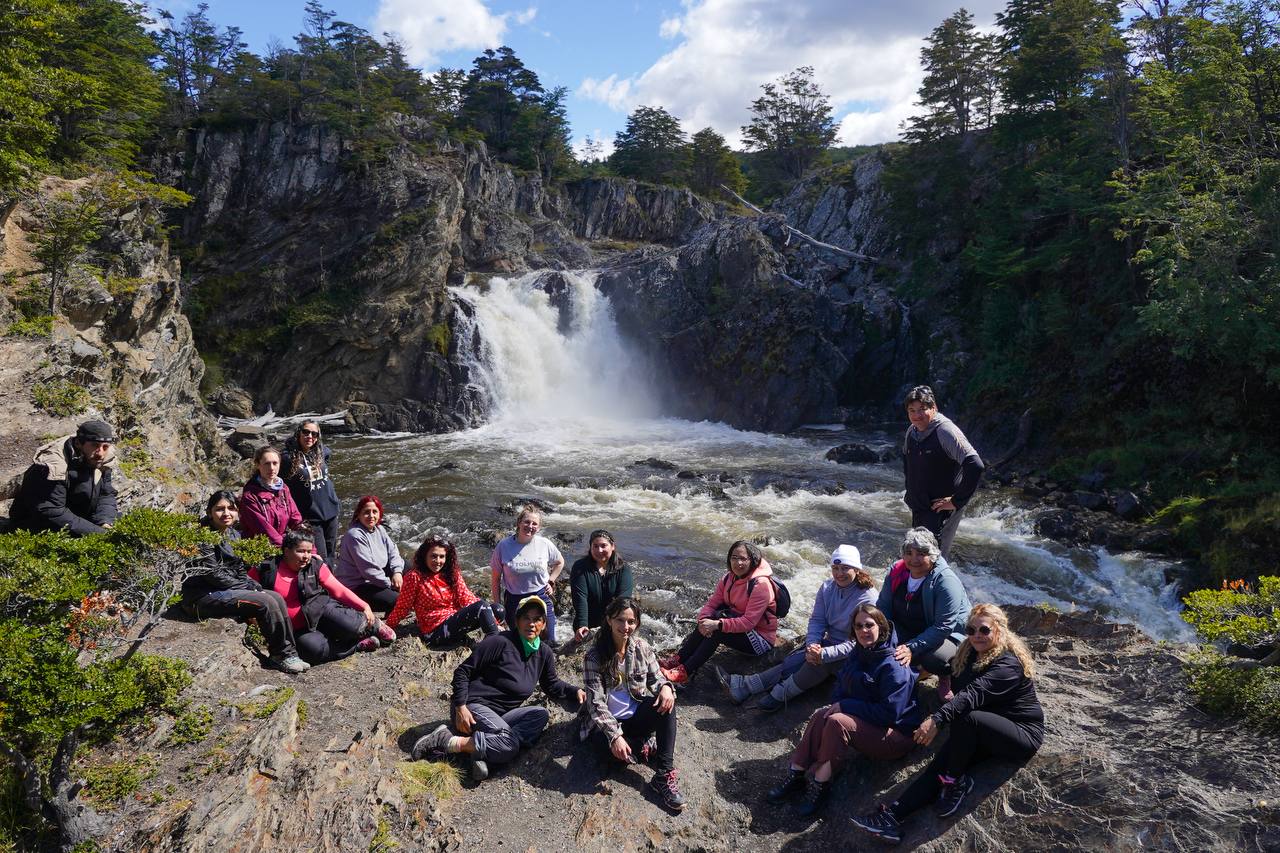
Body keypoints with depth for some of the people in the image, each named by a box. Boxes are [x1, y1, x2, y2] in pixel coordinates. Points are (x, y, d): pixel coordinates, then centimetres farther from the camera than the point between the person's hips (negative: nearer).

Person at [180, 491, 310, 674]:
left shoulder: (233, 534, 12)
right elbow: (213, 574, -19)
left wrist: (254, 587, -3)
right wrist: (249, 589, -14)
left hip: (229, 590, 8)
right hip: (204, 596, -8)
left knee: (276, 597, -9)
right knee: (266, 602, -21)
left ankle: (289, 653, -8)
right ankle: (282, 655, -8)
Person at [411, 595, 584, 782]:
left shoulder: (544, 653, 9)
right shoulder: (500, 642, -12)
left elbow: (552, 685, 23)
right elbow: (462, 672, -10)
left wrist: (576, 691, 6)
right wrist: (460, 708, -19)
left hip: (500, 717, 8)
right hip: (474, 706, -7)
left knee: (541, 715, -18)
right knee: (510, 746, -30)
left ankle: (482, 750, -24)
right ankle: (446, 742, -20)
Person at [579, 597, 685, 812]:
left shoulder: (641, 647, -2)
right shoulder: (594, 656, -16)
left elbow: (656, 677, 5)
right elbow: (596, 702, -20)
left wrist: (665, 687, -22)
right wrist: (615, 735, -32)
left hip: (636, 715, 4)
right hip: (607, 722, -4)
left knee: (667, 702, -27)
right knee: (621, 751, -38)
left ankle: (664, 776, -25)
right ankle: (647, 748, -3)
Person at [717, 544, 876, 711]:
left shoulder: (867, 598, -19)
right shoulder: (827, 587, 1)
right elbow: (817, 620, 0)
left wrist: (824, 654, -32)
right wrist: (812, 645, -22)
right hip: (830, 643, 6)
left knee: (817, 663, -35)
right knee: (794, 661, -20)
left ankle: (779, 695, -20)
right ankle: (744, 685, -25)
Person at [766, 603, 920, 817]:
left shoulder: (893, 665, -21)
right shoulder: (859, 653, 5)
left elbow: (890, 713, -25)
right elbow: (841, 682, 15)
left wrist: (846, 706, -22)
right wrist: (837, 704, -8)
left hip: (895, 734, -8)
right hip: (864, 720, 8)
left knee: (837, 721, -29)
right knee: (820, 715, -17)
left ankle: (820, 785, -18)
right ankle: (795, 775, -15)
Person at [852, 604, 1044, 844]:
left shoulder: (1008, 664, -20)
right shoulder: (971, 654, 8)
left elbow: (973, 694, -35)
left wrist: (937, 719, -45)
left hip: (1024, 733, -7)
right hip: (982, 733, 7)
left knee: (967, 717, -35)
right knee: (942, 761, -19)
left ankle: (955, 780, -16)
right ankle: (892, 816, -31)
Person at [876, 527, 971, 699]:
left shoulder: (946, 582, -24)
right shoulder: (897, 572, -7)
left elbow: (944, 627, -28)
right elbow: (883, 607, -4)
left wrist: (912, 648, -35)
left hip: (949, 635, -5)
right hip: (908, 632, 5)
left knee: (933, 657, -37)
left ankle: (946, 676, 3)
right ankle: (915, 666, 10)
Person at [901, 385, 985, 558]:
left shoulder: (945, 431, -20)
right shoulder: (912, 431, 5)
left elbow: (975, 466, -29)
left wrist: (957, 501, -23)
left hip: (940, 510, -8)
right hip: (918, 508, 8)